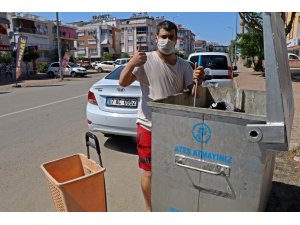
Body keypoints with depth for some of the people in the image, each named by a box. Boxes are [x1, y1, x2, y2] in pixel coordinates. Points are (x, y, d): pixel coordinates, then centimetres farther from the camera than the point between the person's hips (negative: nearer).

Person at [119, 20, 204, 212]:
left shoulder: (184, 65, 4)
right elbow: (123, 83, -11)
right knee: (149, 172, 7)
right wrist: (132, 63, -28)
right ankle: (150, 208, 33)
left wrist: (198, 82, -20)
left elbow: (196, 96, 2)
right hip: (149, 126, -4)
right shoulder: (146, 60, -8)